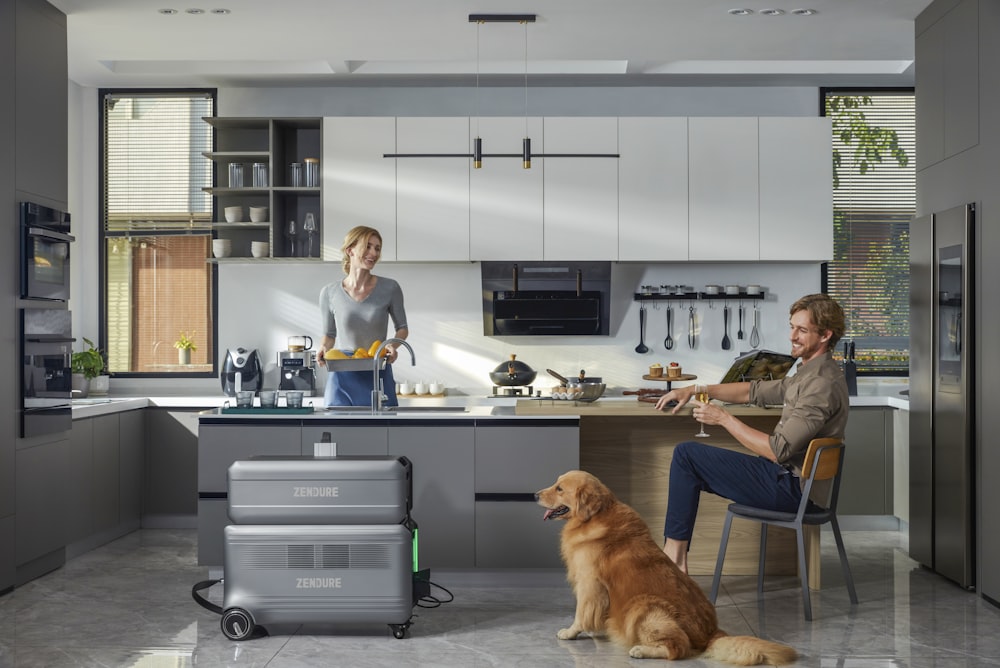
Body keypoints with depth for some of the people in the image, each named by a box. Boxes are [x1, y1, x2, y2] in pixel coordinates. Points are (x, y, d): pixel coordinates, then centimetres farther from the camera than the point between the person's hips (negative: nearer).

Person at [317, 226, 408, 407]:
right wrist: (323, 348, -9)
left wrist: (393, 345, -11)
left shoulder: (389, 288, -4)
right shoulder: (330, 293, -2)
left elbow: (402, 328, 9)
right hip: (342, 380, 0)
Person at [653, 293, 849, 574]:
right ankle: (674, 552, 14)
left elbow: (779, 450, -26)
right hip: (789, 478, 11)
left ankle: (674, 554, -4)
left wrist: (724, 418, -19)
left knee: (687, 453, -9)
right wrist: (695, 389, 9)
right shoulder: (809, 374, 11)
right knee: (686, 453, 16)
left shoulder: (822, 384, -22)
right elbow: (755, 391, 19)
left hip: (790, 486, -11)